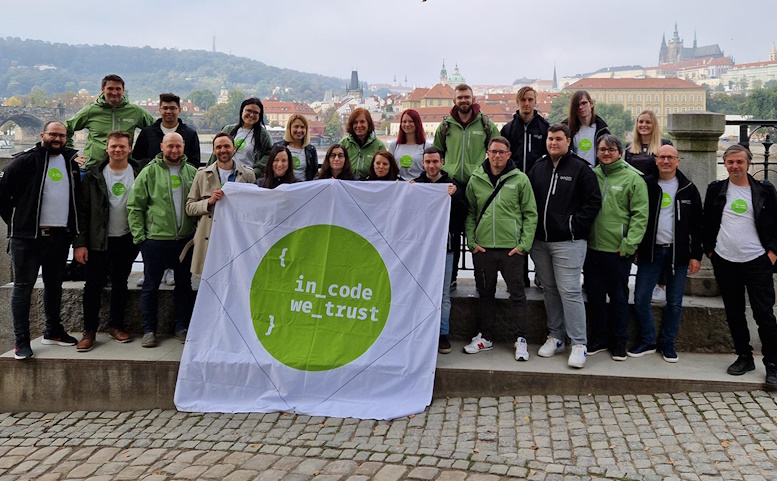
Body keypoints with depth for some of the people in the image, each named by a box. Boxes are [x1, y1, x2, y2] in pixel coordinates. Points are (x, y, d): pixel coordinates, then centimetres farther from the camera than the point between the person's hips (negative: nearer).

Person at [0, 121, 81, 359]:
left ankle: (53, 332, 27)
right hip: (28, 236, -5)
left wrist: (72, 228, 11)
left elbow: (77, 195, 20)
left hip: (59, 236, 5)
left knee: (54, 284, 15)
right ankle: (21, 340, 4)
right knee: (23, 286, -1)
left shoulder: (71, 161, 10)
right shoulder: (26, 160, -6)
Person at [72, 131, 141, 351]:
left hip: (126, 240, 1)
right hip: (98, 240, -1)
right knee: (93, 285, 2)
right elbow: (83, 210, -4)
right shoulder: (94, 175, -3)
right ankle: (89, 330, 12)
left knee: (120, 283, 12)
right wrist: (79, 243, -9)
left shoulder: (139, 174, -2)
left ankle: (116, 325, 24)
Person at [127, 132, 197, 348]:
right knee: (151, 286, 4)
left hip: (185, 239, 3)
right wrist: (139, 236, -8)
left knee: (184, 285, 10)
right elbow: (134, 206, -3)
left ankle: (182, 327, 23)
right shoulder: (149, 172, -2)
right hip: (156, 239, -3)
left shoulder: (192, 173, 7)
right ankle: (149, 330, 15)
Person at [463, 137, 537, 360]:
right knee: (485, 293, 13)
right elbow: (470, 213, 10)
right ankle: (484, 337, 25)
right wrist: (471, 241, 0)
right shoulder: (476, 180, 6)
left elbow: (530, 214, -1)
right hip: (482, 248, 3)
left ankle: (521, 340, 13)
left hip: (512, 249, -2)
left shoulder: (520, 179, -1)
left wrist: (524, 244, -8)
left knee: (517, 294, 3)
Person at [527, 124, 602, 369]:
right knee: (550, 290, 13)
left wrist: (575, 225, -10)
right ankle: (556, 336, 24)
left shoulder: (580, 169, -3)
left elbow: (593, 201, -5)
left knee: (569, 291, -8)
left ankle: (579, 344, -2)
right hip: (540, 241, 6)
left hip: (568, 242, -6)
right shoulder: (538, 168, 12)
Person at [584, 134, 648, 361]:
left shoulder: (633, 178, -5)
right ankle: (598, 338, 25)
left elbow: (640, 215, -8)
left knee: (618, 296, 6)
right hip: (592, 247, 4)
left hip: (618, 250, -4)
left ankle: (619, 342, 19)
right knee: (594, 295, 11)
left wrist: (629, 244, -14)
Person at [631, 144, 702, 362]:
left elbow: (696, 225, 4)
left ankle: (668, 343, 20)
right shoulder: (645, 185, 1)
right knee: (641, 298, -2)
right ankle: (647, 341, 14)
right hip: (650, 252, 0)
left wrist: (696, 255, -1)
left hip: (678, 253, 0)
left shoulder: (688, 189, 3)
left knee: (675, 302, 6)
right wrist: (634, 250, -1)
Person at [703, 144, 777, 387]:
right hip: (725, 262, 3)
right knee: (734, 314, 11)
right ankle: (744, 358, 24)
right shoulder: (716, 190, 6)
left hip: (758, 262, -2)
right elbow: (706, 223, 11)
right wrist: (709, 250, 4)